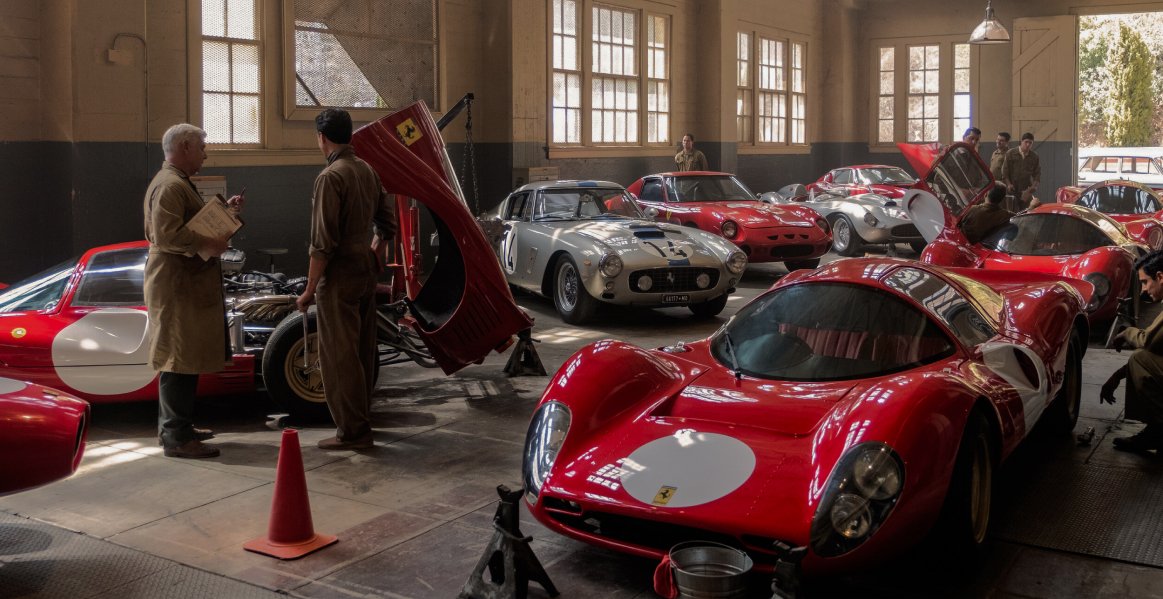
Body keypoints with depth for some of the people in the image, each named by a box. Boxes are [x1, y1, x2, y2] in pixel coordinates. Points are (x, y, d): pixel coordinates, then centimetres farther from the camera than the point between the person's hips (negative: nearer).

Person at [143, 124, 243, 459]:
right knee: (179, 360, -7)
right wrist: (205, 245, -26)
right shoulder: (170, 185, -16)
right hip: (178, 287, -11)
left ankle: (175, 427, 28)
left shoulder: (178, 182, 20)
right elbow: (166, 236, -26)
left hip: (188, 286, 11)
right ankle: (176, 438, -3)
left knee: (182, 361, 18)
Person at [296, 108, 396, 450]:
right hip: (367, 273, 9)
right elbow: (388, 225, 16)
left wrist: (309, 290, -13)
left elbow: (323, 243, -19)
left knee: (339, 356, -1)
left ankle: (352, 431, 3)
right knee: (362, 351, 16)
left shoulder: (330, 177, -16)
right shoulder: (367, 171, 8)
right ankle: (360, 419, 28)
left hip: (339, 278, -8)